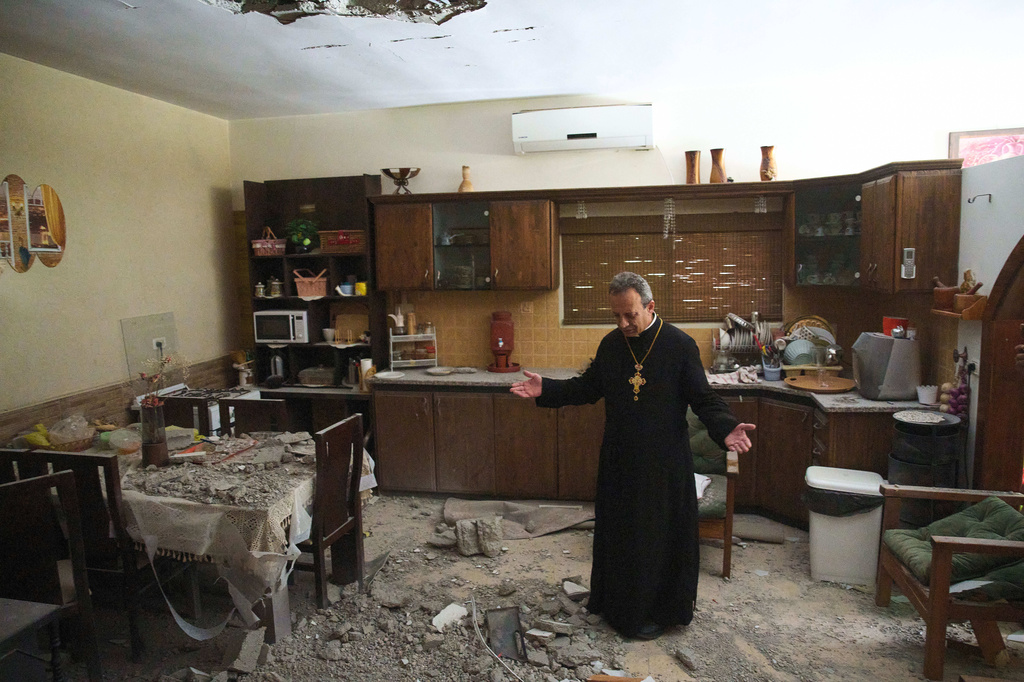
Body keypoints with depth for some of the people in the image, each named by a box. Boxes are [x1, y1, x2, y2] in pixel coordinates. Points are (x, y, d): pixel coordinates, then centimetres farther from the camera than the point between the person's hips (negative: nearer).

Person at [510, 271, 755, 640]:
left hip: (664, 463, -4)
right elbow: (589, 387, 11)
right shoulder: (610, 344, 1)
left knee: (658, 536, 8)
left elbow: (703, 398, -9)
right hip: (619, 458, 4)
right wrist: (546, 390, 0)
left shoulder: (680, 345, -12)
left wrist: (725, 428, -28)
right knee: (616, 531, 16)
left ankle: (656, 611, 28)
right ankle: (615, 601, 37)